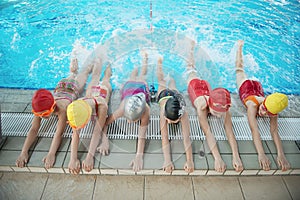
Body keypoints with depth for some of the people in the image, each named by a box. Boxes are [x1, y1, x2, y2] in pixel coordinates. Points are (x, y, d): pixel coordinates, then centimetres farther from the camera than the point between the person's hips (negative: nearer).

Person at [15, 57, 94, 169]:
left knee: (84, 72, 30)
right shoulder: (40, 109, -40)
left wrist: (51, 154, -65)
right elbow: (34, 129, -40)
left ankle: (89, 63, 59)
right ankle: (73, 70, 69)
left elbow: (59, 133, -54)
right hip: (60, 87, 2)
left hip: (74, 88, -2)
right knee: (70, 78, 38)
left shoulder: (61, 108, -53)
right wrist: (24, 152, -52)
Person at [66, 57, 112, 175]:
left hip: (104, 89, -1)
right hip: (92, 90, 1)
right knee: (95, 77, 35)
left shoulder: (102, 106, -55)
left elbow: (98, 131, -56)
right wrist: (73, 158, -57)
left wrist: (90, 156, -63)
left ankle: (108, 67, 66)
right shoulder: (77, 107, -46)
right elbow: (75, 134, -47)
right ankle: (98, 62, 65)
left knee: (106, 79, 34)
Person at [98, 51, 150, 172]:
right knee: (132, 79, 39)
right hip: (128, 86, -1)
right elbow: (105, 123, -35)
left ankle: (144, 57, 65)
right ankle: (135, 69, 70)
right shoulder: (122, 109, -47)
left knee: (142, 77, 38)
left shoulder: (145, 110, -52)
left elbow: (142, 134, -50)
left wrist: (139, 156, -59)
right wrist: (105, 141, -50)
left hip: (143, 86, 1)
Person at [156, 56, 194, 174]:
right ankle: (160, 62, 61)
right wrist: (167, 161, -63)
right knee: (161, 81, 34)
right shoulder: (163, 113, -50)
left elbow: (186, 138, -53)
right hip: (164, 93, 0)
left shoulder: (183, 113, -51)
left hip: (176, 94, 0)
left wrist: (190, 161, -62)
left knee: (172, 86, 38)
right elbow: (165, 139, -51)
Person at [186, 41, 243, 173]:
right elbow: (208, 133, -56)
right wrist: (217, 158, -65)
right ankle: (192, 47, 55)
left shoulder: (224, 108, -44)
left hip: (206, 85, 2)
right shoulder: (202, 106, -52)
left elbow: (230, 132, -49)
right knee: (191, 69, 31)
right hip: (193, 83, -1)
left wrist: (236, 157, -60)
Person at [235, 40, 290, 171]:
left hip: (258, 86, 2)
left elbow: (274, 132, -45)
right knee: (239, 68, 26)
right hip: (245, 86, -2)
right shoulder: (252, 105, -49)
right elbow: (254, 131, -56)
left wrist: (281, 154, -58)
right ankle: (240, 46, 48)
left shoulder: (273, 111, -39)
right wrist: (261, 154, -66)